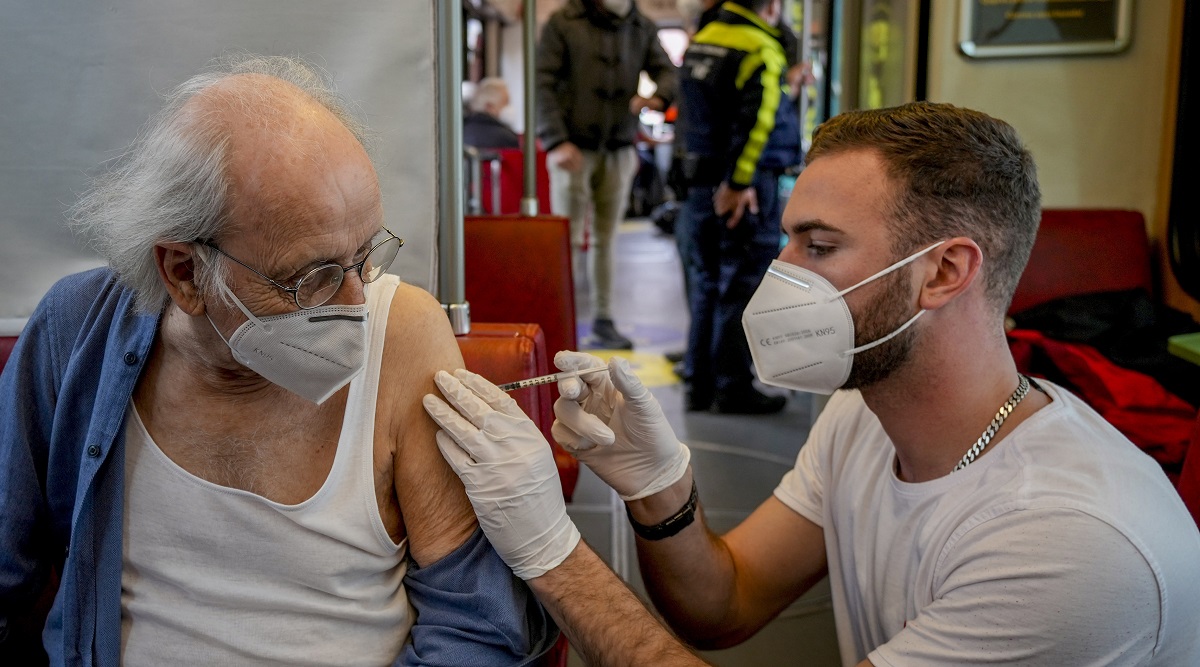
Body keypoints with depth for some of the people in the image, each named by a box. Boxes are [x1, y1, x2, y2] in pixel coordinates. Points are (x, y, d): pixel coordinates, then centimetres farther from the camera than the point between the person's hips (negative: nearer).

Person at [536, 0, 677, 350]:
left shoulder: (643, 29, 8)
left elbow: (666, 71, 2)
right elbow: (543, 85, -8)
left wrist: (658, 97, -23)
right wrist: (555, 141, -18)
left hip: (619, 151, 4)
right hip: (573, 150, -3)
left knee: (606, 238, 9)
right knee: (568, 237, -1)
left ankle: (603, 320, 17)